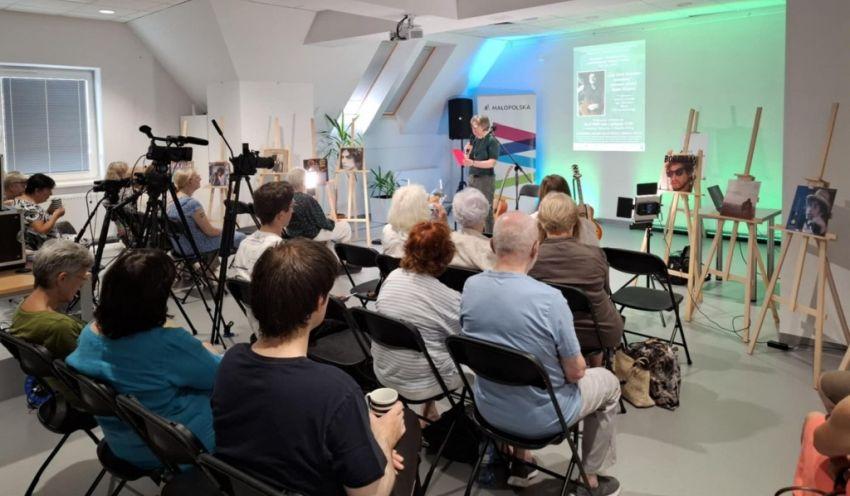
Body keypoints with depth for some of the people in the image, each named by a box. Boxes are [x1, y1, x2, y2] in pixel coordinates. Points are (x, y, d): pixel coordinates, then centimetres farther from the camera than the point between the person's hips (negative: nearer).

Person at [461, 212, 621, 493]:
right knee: (608, 383, 22)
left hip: (490, 408, 5)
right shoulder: (550, 298, -29)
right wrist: (576, 366, 5)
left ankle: (520, 462, 37)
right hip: (540, 417, -4)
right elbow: (575, 373, -18)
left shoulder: (470, 287, -13)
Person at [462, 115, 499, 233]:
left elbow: (491, 163, -18)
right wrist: (468, 151, -3)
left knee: (486, 210, -4)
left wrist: (473, 163, -27)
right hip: (473, 178, 7)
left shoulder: (492, 141, -10)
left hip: (486, 179, -7)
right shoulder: (475, 139, 10)